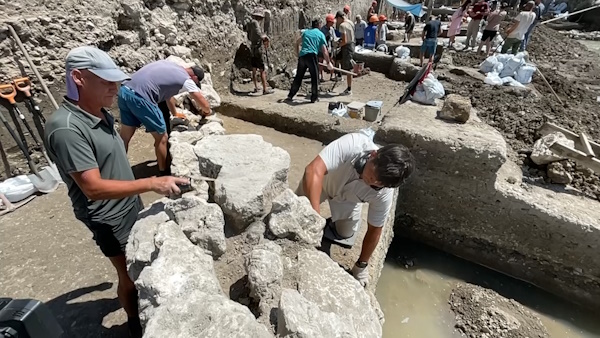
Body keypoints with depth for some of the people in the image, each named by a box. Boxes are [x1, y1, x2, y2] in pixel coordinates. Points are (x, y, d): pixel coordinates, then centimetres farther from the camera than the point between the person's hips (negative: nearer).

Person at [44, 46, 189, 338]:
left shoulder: (99, 113, 0)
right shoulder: (66, 128, -27)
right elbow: (94, 188, -29)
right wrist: (152, 183, -33)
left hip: (130, 206, 8)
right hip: (109, 219, -7)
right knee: (128, 274, 12)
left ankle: (134, 295, 51)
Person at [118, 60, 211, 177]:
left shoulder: (170, 66, 22)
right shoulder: (186, 79, 1)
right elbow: (205, 105, 8)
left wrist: (175, 114, 45)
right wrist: (206, 111, 31)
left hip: (124, 91, 9)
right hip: (139, 97, -8)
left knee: (125, 136, 20)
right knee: (162, 138, 8)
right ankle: (164, 173, 22)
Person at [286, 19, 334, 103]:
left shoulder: (306, 32, 20)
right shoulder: (321, 34, 9)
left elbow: (297, 43, 23)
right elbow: (324, 51, 3)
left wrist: (298, 55, 29)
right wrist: (328, 62, 8)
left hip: (302, 56, 5)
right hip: (311, 56, -4)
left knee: (298, 77, 11)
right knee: (314, 77, 6)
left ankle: (290, 96, 13)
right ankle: (314, 98, 8)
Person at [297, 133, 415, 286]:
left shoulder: (384, 193, -33)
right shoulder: (353, 144, -46)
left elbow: (374, 230, -18)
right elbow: (313, 170, -54)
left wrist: (361, 265, -8)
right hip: (321, 180, -1)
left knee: (345, 234, 8)